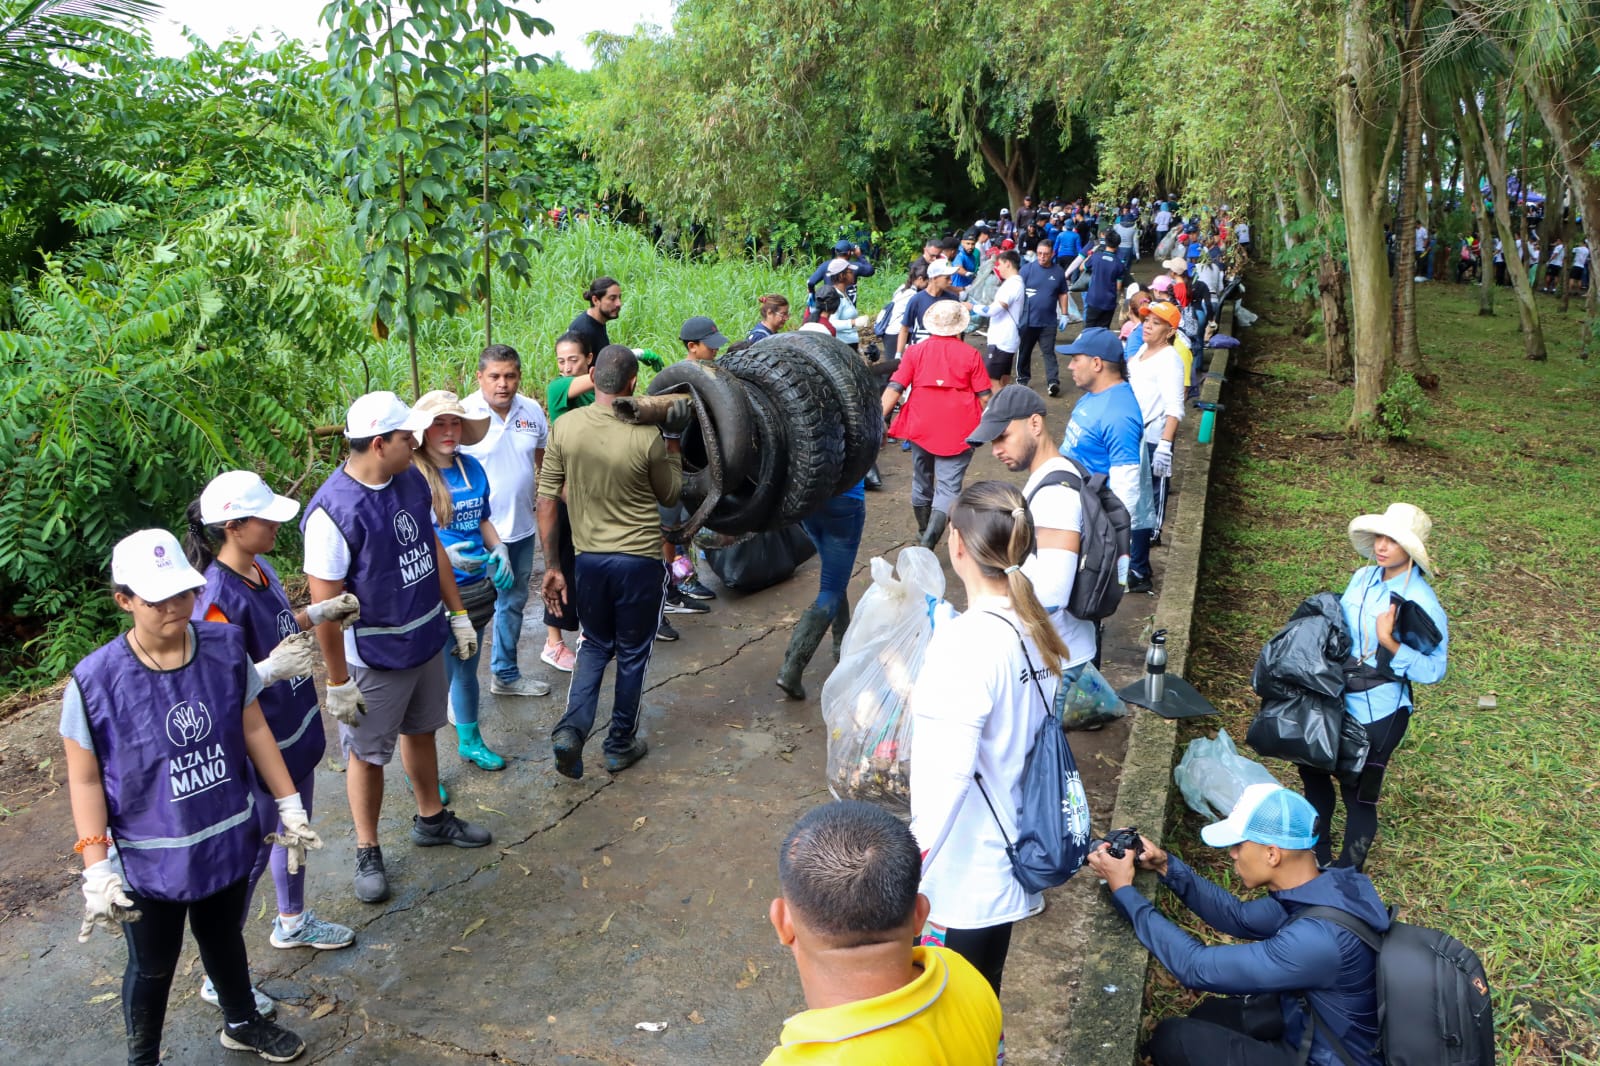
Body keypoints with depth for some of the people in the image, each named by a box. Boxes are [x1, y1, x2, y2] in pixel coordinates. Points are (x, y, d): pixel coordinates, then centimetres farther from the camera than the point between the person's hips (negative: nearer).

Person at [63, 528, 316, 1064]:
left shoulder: (226, 646, -13)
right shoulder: (95, 681, -22)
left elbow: (254, 730, 0)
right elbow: (85, 781, -12)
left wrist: (289, 806, 4)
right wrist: (97, 872, -14)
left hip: (228, 838, 3)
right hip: (149, 860, -3)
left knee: (224, 938, 27)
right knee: (153, 967, 18)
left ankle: (242, 1023, 53)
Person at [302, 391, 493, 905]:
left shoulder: (412, 481, -3)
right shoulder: (332, 511, -26)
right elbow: (325, 606, -22)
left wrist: (458, 614, 13)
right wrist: (338, 683, -17)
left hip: (426, 638, 7)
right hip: (373, 656, -7)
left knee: (420, 731, 24)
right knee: (367, 754, 10)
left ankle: (432, 819, 44)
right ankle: (367, 853, 28)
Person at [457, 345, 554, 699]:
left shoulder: (532, 411, 1)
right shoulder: (463, 415, -15)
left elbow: (545, 459, 15)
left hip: (522, 528, 6)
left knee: (513, 603, 20)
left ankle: (505, 674, 38)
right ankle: (459, 689, 17)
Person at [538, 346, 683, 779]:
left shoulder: (565, 426, -7)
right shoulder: (647, 437, -16)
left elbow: (547, 499, -4)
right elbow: (669, 496, 2)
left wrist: (551, 564, 3)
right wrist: (673, 438, 6)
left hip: (588, 559, 3)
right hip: (640, 560, -3)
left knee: (595, 645, 22)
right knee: (632, 653, 15)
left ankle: (572, 728, 2)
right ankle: (621, 744, 26)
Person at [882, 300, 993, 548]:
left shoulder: (915, 351, 2)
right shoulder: (971, 354, -1)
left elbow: (894, 389, -6)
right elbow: (984, 398, -1)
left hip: (920, 427, 3)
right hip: (957, 432, -3)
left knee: (922, 481, 21)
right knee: (948, 487, -3)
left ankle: (923, 533, 40)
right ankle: (929, 541, -20)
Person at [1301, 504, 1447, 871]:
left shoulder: (1421, 601, -19)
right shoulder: (1363, 578, 0)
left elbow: (1434, 669, -20)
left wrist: (1390, 643, -31)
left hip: (1378, 713, -7)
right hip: (1338, 700, 7)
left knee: (1358, 794, 6)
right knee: (1312, 768, 20)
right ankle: (1318, 854, 42)